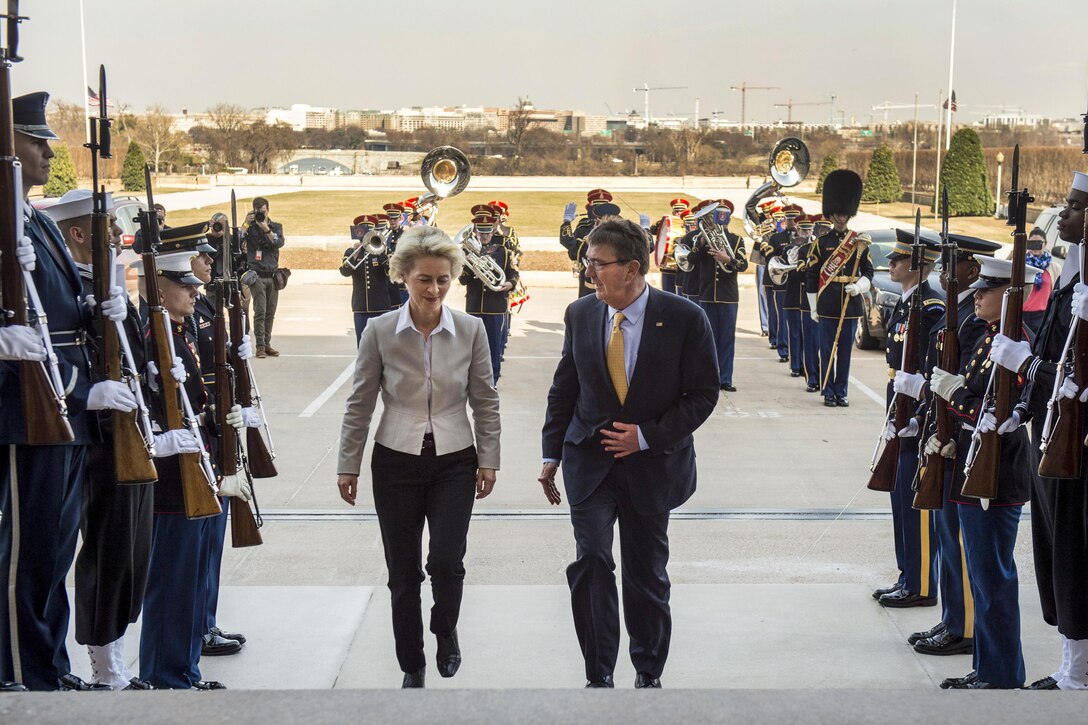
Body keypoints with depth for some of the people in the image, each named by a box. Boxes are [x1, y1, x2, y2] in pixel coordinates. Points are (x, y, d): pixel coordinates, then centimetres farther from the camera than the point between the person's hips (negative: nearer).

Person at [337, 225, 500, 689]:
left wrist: (488, 459, 1)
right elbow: (360, 403, 2)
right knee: (403, 574, 6)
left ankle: (445, 630, 18)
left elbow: (485, 402, 5)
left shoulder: (470, 329, -3)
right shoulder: (380, 332, -5)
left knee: (446, 560, -14)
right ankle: (412, 667, 24)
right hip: (396, 462, 0)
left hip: (454, 462, 0)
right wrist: (348, 465, 4)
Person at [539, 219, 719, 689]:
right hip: (590, 459, 1)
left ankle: (648, 674, 29)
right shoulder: (580, 315, 0)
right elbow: (564, 389, 10)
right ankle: (599, 676, -3)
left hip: (651, 464, -1)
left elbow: (703, 394, -6)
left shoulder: (684, 319, -10)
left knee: (647, 575, 10)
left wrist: (647, 435, -15)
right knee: (591, 558, -14)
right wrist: (552, 455, 8)